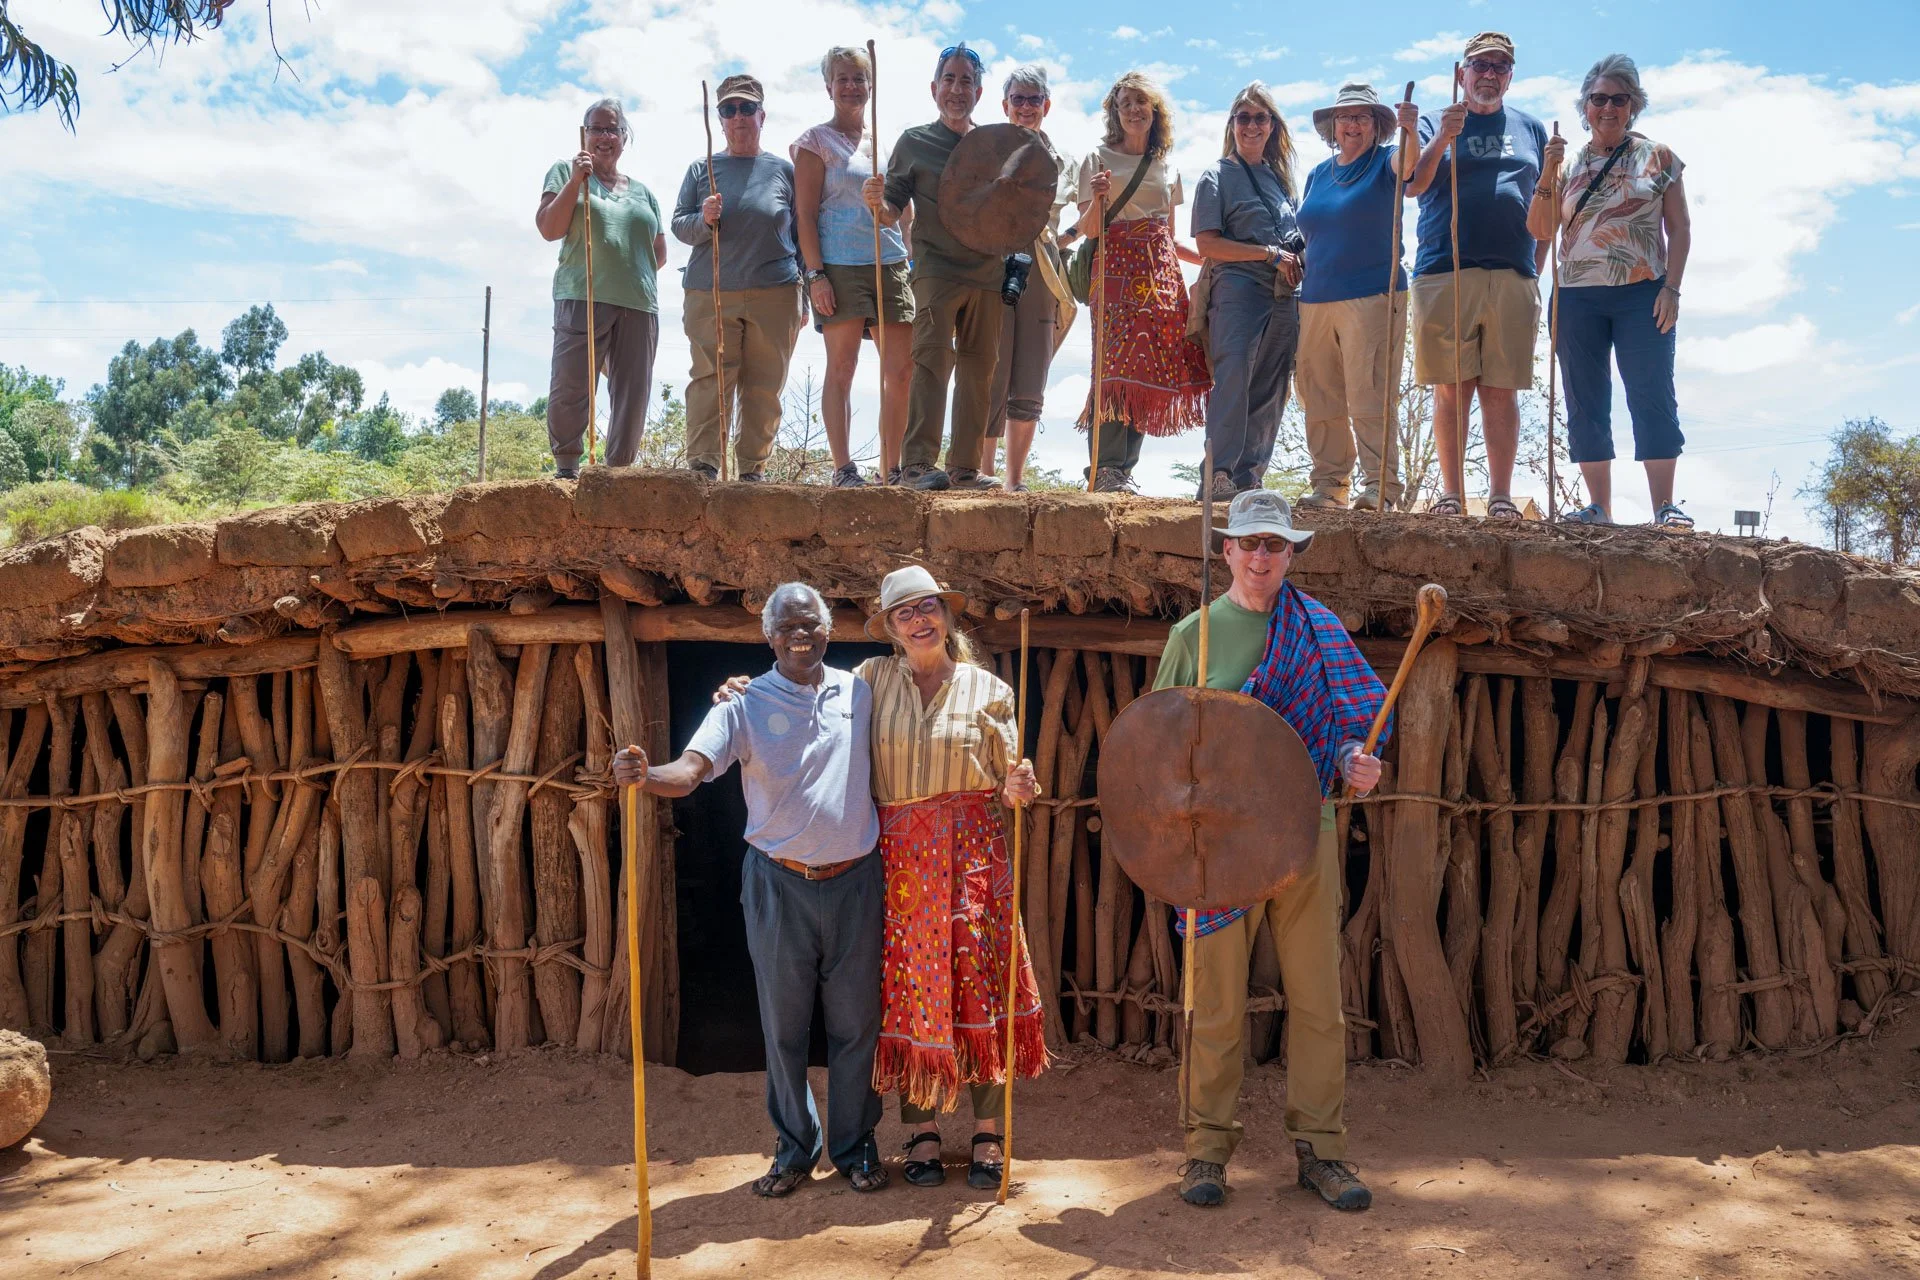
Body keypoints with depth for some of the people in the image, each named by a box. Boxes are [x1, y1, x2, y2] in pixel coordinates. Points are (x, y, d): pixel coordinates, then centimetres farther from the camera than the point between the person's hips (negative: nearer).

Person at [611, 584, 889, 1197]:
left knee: (855, 1021, 10)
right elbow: (691, 769, -17)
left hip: (855, 881, 2)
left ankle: (855, 1145, 28)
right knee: (783, 1024, 9)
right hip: (779, 885, -1)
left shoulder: (861, 692, 4)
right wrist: (646, 777, -38)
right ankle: (794, 1149, 27)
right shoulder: (746, 704, -5)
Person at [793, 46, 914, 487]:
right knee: (842, 368, -5)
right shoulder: (816, 141, 3)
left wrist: (915, 262, 14)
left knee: (903, 370, 0)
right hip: (841, 265, -5)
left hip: (891, 264, 5)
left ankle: (892, 469, 8)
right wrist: (815, 273, -14)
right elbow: (805, 213, -4)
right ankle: (843, 470, -2)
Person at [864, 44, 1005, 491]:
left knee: (979, 369, 4)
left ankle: (965, 466, 10)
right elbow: (892, 214, 3)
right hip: (935, 267, -4)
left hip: (987, 273, 4)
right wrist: (876, 202, -19)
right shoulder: (915, 143, 7)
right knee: (934, 358, -17)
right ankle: (917, 463, -17)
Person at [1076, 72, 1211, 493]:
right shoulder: (1099, 158, 7)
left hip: (1161, 275, 5)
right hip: (1118, 270, -4)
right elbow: (1086, 229, 0)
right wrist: (1098, 199, -18)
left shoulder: (1167, 167, 20)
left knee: (1152, 367, -4)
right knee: (1118, 364, -17)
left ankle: (1125, 469, -1)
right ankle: (1106, 470, -17)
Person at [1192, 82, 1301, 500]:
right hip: (1238, 289, -6)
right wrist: (1271, 254, -9)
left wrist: (1297, 264, 9)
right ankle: (1219, 477, -19)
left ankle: (1249, 476, 7)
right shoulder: (1218, 176, 5)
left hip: (1284, 294, 6)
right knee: (1233, 377, -18)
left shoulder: (1279, 177, 22)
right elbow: (1207, 245, -6)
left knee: (1271, 389, 2)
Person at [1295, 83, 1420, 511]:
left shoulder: (1385, 162, 3)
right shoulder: (1319, 173, 18)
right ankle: (1329, 483, 14)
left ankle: (1380, 484, -7)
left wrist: (1411, 132, -39)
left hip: (1372, 297, -6)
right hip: (1316, 299, 6)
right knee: (1319, 399, 6)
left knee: (1368, 397, -10)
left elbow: (1407, 163, -20)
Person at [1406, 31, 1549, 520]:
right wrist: (1442, 140, -17)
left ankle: (1501, 495, 2)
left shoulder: (1531, 129, 20)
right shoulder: (1435, 123, 14)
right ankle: (1451, 493, 3)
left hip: (1513, 278, 2)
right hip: (1444, 274, -2)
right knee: (1451, 388, -2)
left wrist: (1537, 269, 10)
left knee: (1502, 390, 0)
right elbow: (1413, 186, -2)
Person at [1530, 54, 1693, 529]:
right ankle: (1599, 506, 4)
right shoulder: (1569, 164, 12)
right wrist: (1547, 176, -8)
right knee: (1586, 403, 0)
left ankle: (1665, 505, -8)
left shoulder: (1658, 156, 8)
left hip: (1641, 294, -2)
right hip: (1578, 297, 2)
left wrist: (1671, 287, -7)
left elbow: (1679, 227, 5)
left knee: (1653, 397, -8)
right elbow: (1539, 230, 5)